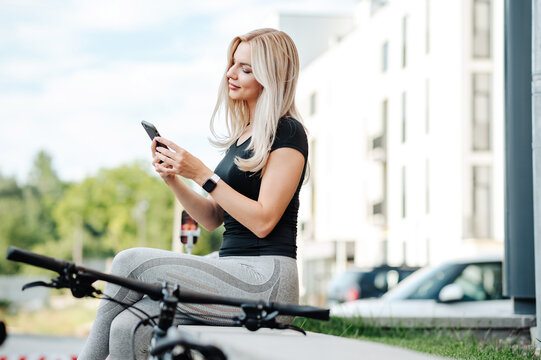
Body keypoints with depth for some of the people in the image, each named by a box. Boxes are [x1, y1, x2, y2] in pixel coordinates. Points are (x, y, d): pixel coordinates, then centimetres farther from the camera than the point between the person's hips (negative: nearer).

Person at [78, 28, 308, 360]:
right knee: (127, 328, -13)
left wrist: (202, 174, -14)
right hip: (235, 275, 8)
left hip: (266, 279, -8)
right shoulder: (243, 135, 20)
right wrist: (173, 179, 2)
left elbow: (263, 221, -15)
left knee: (130, 261, -17)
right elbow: (213, 219, 18)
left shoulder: (288, 133, -6)